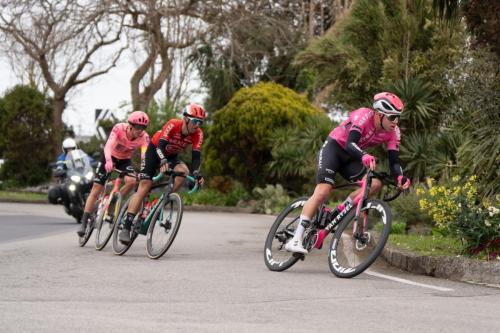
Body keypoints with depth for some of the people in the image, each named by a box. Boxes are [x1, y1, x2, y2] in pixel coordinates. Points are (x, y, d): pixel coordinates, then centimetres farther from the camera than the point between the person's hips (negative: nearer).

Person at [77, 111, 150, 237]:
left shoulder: (144, 137, -26)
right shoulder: (119, 128, -31)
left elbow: (145, 155, -36)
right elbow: (108, 145, -41)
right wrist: (108, 161, -60)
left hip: (125, 160, 2)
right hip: (110, 157, -2)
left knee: (132, 181, -28)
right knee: (96, 190, -5)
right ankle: (84, 222, 4)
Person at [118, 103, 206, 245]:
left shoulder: (197, 133, -20)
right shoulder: (173, 124, -32)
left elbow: (196, 155, -23)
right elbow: (160, 146, -40)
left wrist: (197, 174, -39)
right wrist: (163, 162, -58)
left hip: (171, 156, 4)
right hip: (154, 150, -4)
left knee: (183, 172, -28)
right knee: (144, 186, -14)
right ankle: (126, 227, -16)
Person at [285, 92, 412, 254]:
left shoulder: (393, 132, -11)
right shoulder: (364, 116, -29)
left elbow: (394, 160, -14)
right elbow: (350, 144, -40)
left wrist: (400, 177, -36)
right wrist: (364, 156, -60)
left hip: (350, 158, 6)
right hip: (333, 148, -6)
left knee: (375, 183, -18)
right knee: (322, 192, -21)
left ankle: (340, 210, -6)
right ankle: (296, 240, -21)